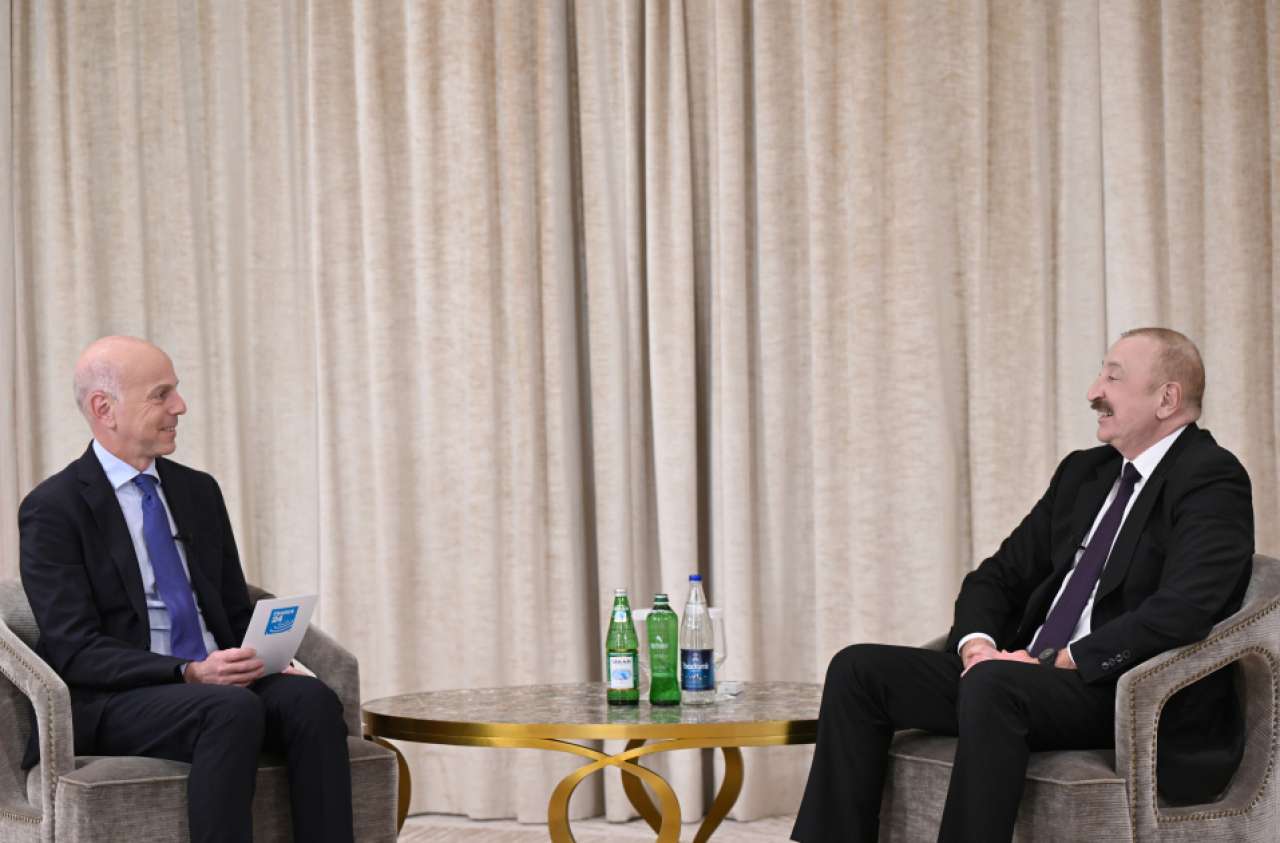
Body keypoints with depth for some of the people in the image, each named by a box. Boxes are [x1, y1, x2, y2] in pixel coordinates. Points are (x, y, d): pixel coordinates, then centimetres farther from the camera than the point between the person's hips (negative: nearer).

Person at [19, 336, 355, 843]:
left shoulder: (199, 491, 15)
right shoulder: (52, 509, -4)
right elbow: (75, 649, -12)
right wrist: (189, 673, -24)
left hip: (220, 685, 6)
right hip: (113, 705, -6)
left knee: (312, 699, -25)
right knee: (232, 709, -35)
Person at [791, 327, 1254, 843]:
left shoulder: (1211, 479, -7)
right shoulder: (1083, 472, 19)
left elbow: (1179, 613, -21)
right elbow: (998, 577, 20)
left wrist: (1065, 660, -19)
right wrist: (977, 642, -2)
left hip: (1136, 697, -8)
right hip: (1029, 673, 8)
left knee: (994, 682, -37)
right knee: (858, 669, -6)